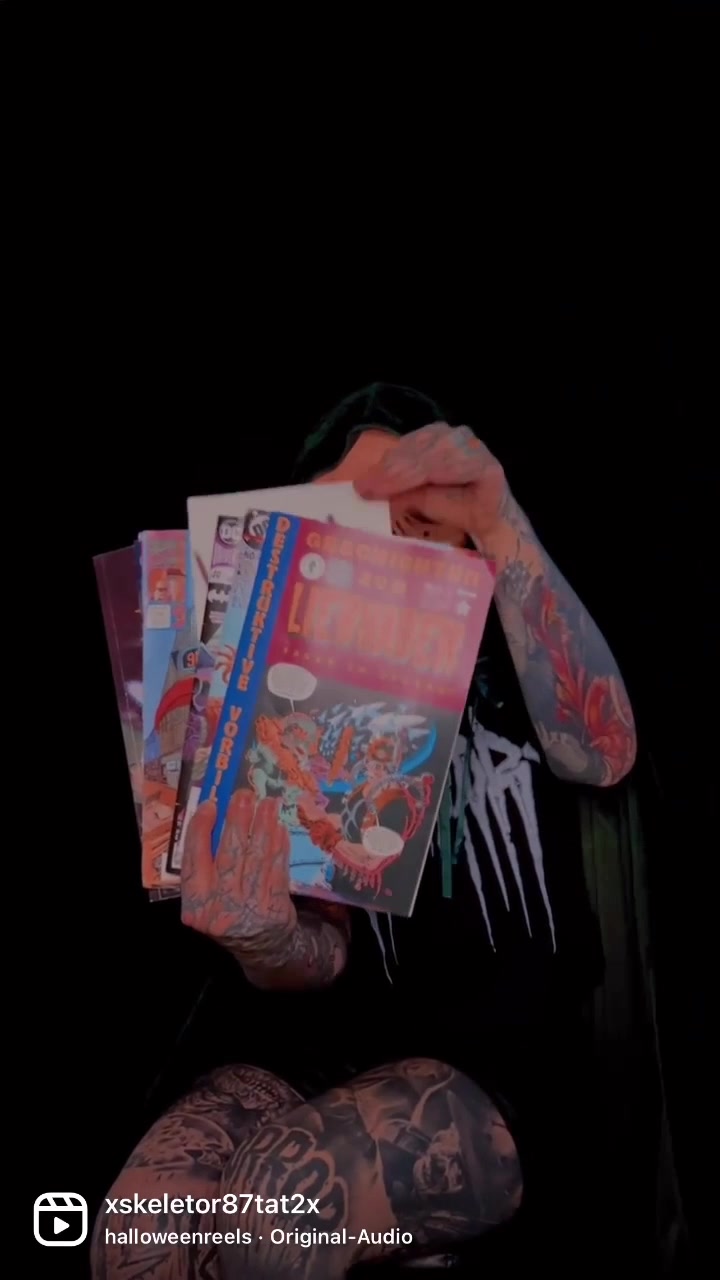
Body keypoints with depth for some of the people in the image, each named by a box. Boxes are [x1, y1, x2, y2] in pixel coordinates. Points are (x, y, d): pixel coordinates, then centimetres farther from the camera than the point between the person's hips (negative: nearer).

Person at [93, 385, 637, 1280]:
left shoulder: (507, 654, 1)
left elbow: (603, 754, -23)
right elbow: (326, 952, -3)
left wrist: (501, 526, -33)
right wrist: (266, 943, -28)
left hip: (505, 1077, -1)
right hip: (337, 1059, 2)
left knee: (290, 1192, -30)